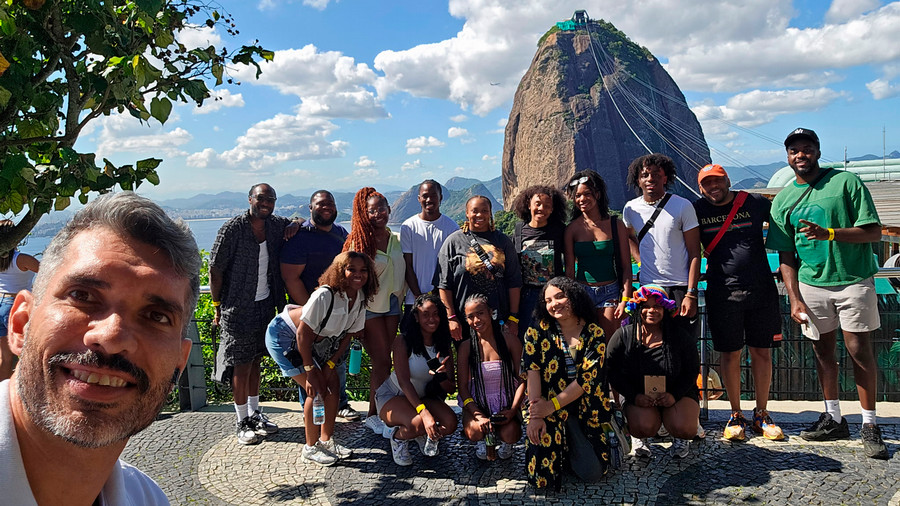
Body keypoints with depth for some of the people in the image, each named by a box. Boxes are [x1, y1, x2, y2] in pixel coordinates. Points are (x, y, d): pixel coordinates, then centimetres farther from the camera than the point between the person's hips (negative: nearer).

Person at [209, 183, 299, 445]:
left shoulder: (276, 225, 2)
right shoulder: (233, 228, -14)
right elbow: (215, 269, -10)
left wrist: (295, 226, -4)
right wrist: (217, 305, -7)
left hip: (265, 304, 6)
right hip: (238, 308, -5)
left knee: (255, 361, 17)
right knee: (241, 366, 1)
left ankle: (254, 414, 29)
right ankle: (243, 423, 14)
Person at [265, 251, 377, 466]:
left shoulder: (360, 298, -11)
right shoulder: (324, 296, -33)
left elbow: (348, 334, 0)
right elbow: (303, 334, -28)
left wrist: (330, 364, -6)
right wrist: (310, 372, -23)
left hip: (315, 342, 8)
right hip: (284, 336, -8)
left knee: (333, 385, 4)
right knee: (316, 389, -11)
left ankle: (326, 440, 22)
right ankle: (310, 447, 6)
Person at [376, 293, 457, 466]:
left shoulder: (444, 347, -3)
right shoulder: (403, 341, -17)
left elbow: (450, 389, -6)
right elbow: (404, 381, -26)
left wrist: (442, 375, -32)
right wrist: (424, 412, -39)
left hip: (424, 397, 5)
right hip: (391, 396, -5)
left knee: (450, 423, -23)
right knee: (419, 423, -34)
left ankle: (424, 436, 11)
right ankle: (397, 436, 1)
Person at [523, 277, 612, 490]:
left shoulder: (594, 334, -5)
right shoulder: (538, 331, -4)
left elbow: (586, 380, -12)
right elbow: (532, 372, -12)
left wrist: (551, 406, -19)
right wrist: (535, 415, -22)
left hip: (583, 410, 1)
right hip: (545, 408, 0)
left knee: (592, 472, -10)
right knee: (544, 474, -15)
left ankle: (569, 448, 22)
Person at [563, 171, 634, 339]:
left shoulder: (616, 225, 2)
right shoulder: (572, 229, 0)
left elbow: (626, 266, 2)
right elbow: (569, 268, 1)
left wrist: (625, 299, -6)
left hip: (610, 292, 0)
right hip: (582, 291, 0)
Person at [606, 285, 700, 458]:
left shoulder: (680, 335, -6)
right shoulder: (623, 335, -7)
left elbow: (692, 371, 0)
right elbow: (612, 371, -4)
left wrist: (674, 395, -16)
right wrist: (634, 396, -16)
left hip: (678, 394, 1)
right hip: (639, 396, -1)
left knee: (683, 428, -26)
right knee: (645, 427, -30)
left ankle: (681, 438, 15)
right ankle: (639, 437, 11)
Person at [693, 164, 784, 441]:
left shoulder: (754, 203, 3)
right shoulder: (697, 210, 3)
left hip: (761, 289, 1)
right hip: (722, 292, -1)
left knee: (761, 352, 6)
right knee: (729, 353, 3)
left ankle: (761, 414, 19)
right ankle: (735, 415, 16)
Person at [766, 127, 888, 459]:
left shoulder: (847, 182, -4)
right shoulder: (783, 200, 6)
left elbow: (874, 232, -8)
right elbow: (786, 256, 7)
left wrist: (829, 234, -24)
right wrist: (795, 300, -1)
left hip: (854, 280, -3)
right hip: (812, 284, 4)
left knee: (859, 350, -4)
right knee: (823, 349, 11)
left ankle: (869, 425, 9)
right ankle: (833, 418, 24)